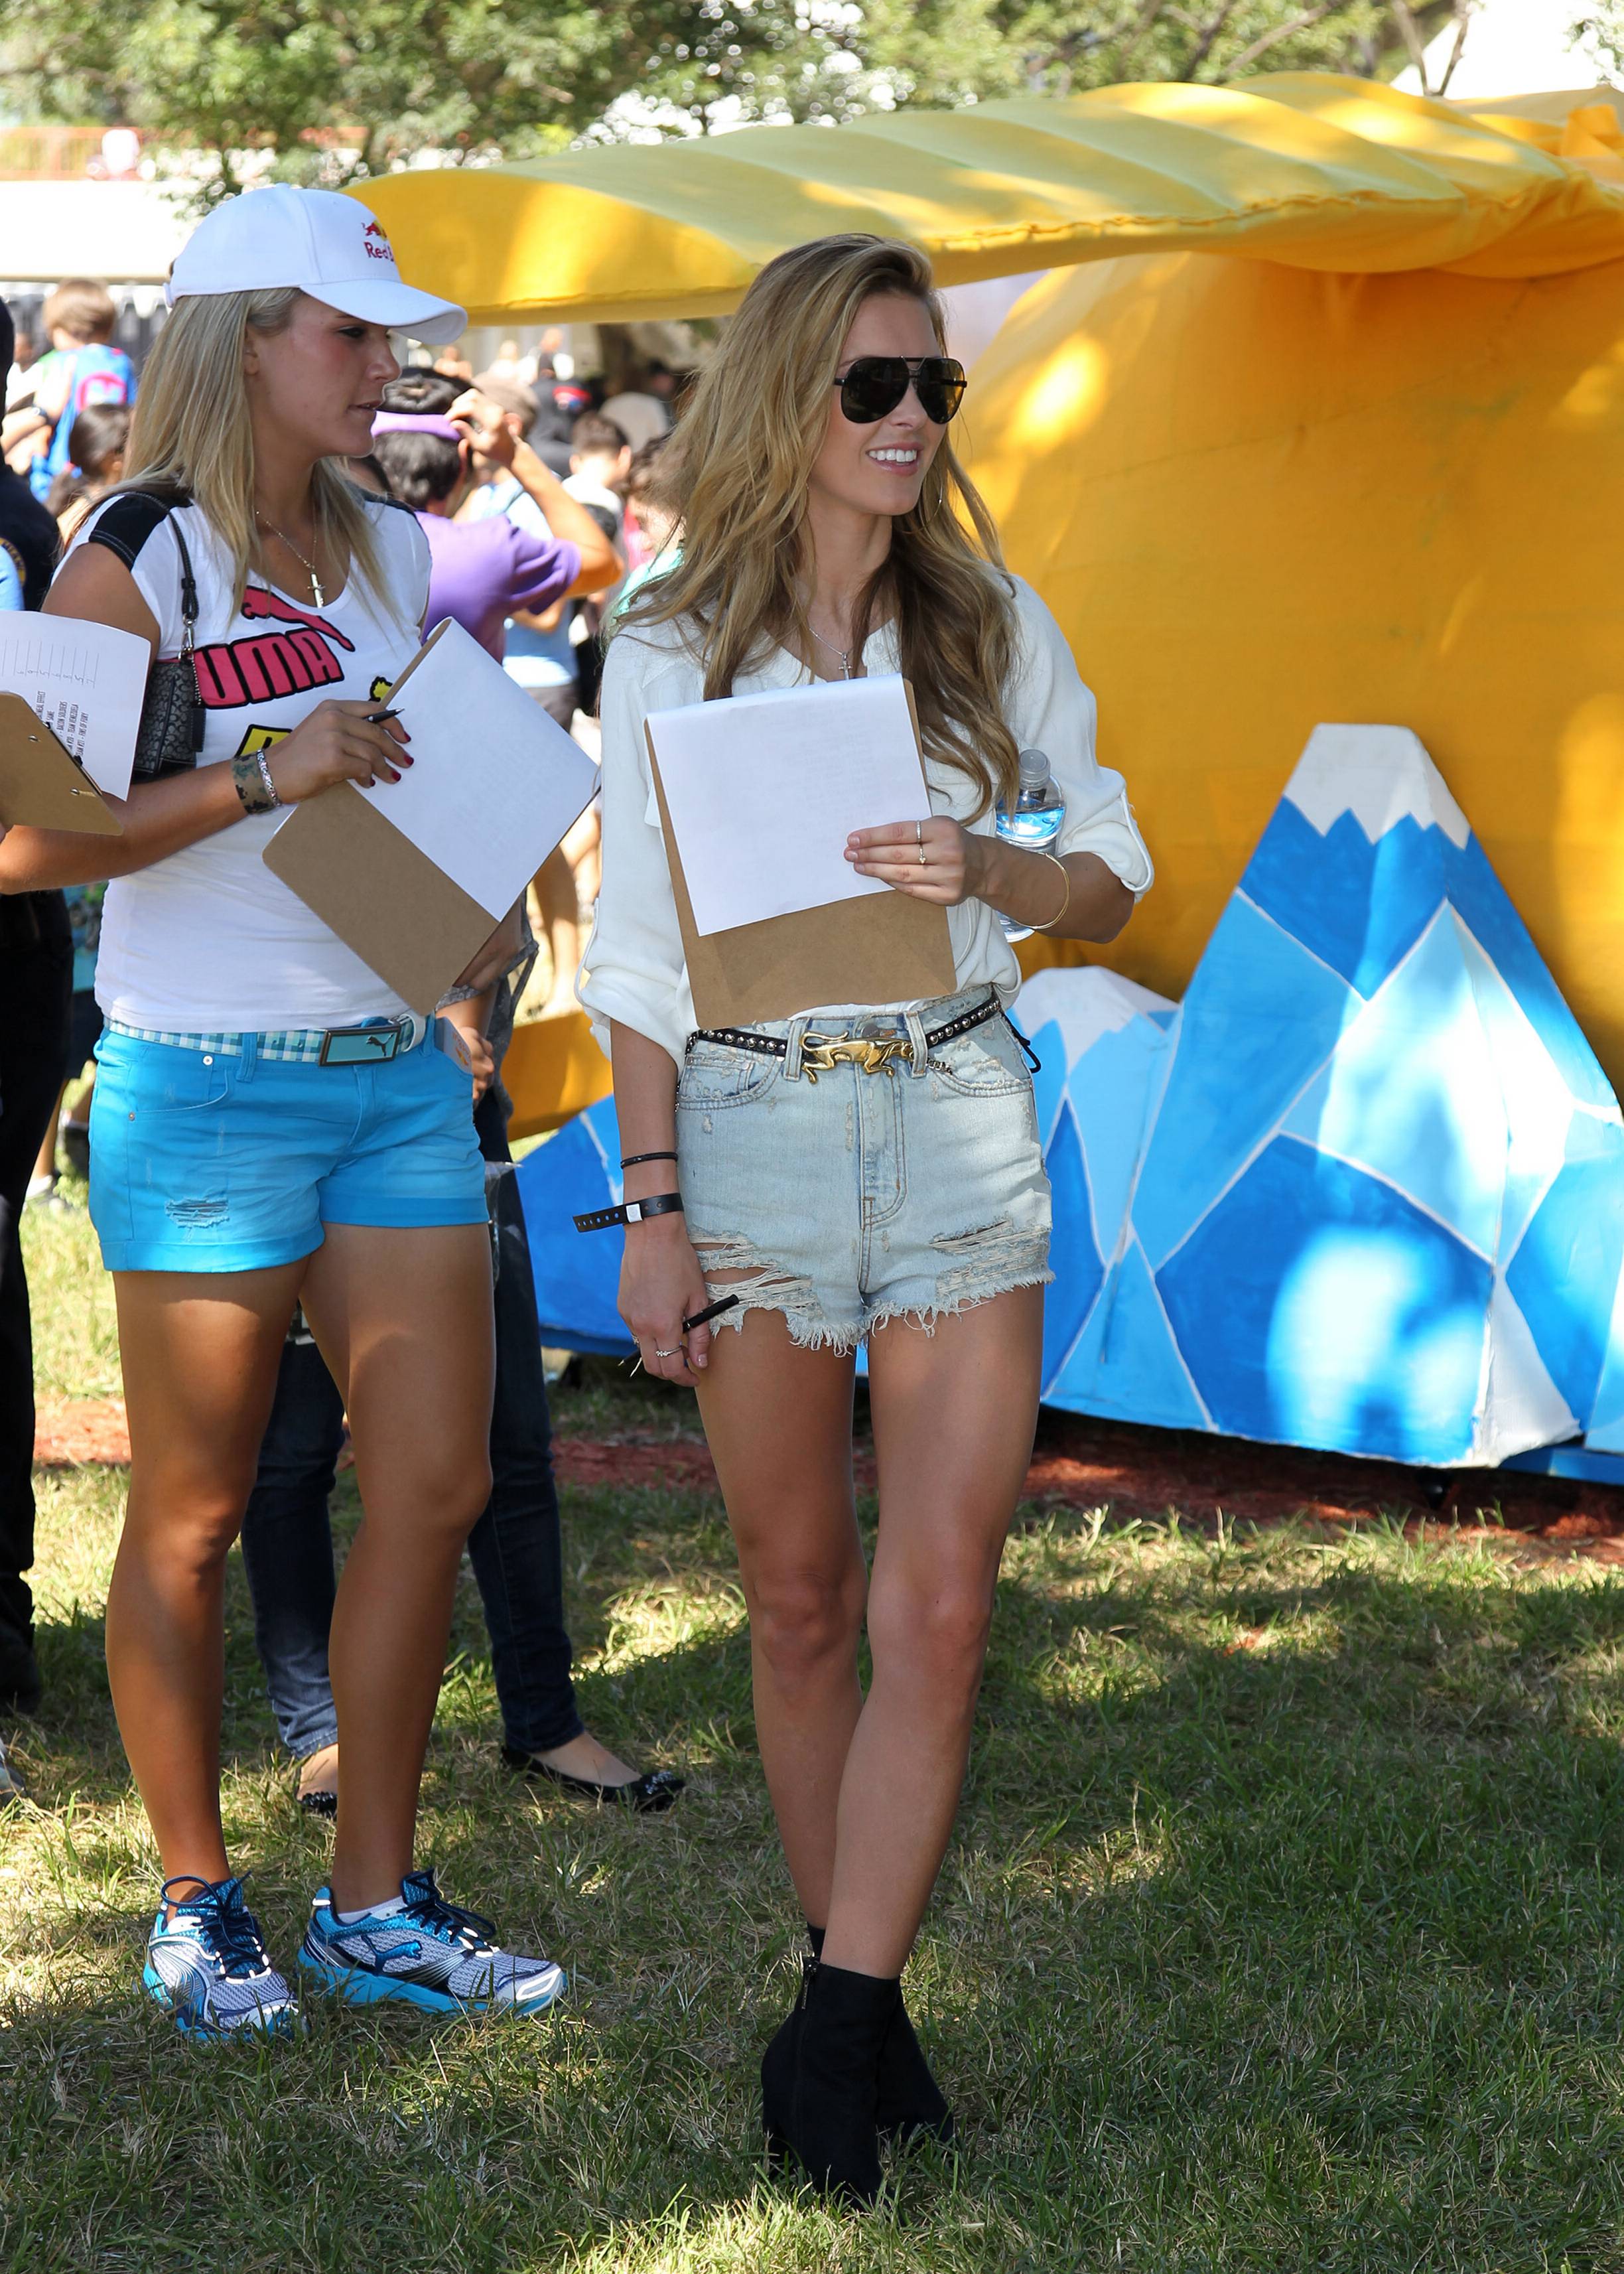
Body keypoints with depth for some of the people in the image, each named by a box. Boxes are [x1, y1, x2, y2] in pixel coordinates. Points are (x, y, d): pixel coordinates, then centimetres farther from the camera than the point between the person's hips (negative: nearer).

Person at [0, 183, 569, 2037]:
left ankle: (375, 1906, 16)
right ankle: (193, 1904, 19)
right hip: (207, 1084, -6)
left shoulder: (387, 551, 12)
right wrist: (263, 774, -21)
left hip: (398, 1066, 6)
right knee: (194, 1517, 4)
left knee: (436, 1487, 4)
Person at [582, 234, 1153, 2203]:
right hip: (755, 1130, 0)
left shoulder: (996, 625, 5)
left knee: (937, 1606, -9)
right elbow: (636, 957, 3)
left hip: (958, 1119, 1)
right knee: (801, 1597, 8)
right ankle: (852, 1984, 23)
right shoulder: (669, 654, 1)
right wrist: (653, 1205, -2)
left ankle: (835, 2035, -6)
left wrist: (993, 873, -14)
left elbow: (1113, 876, 7)